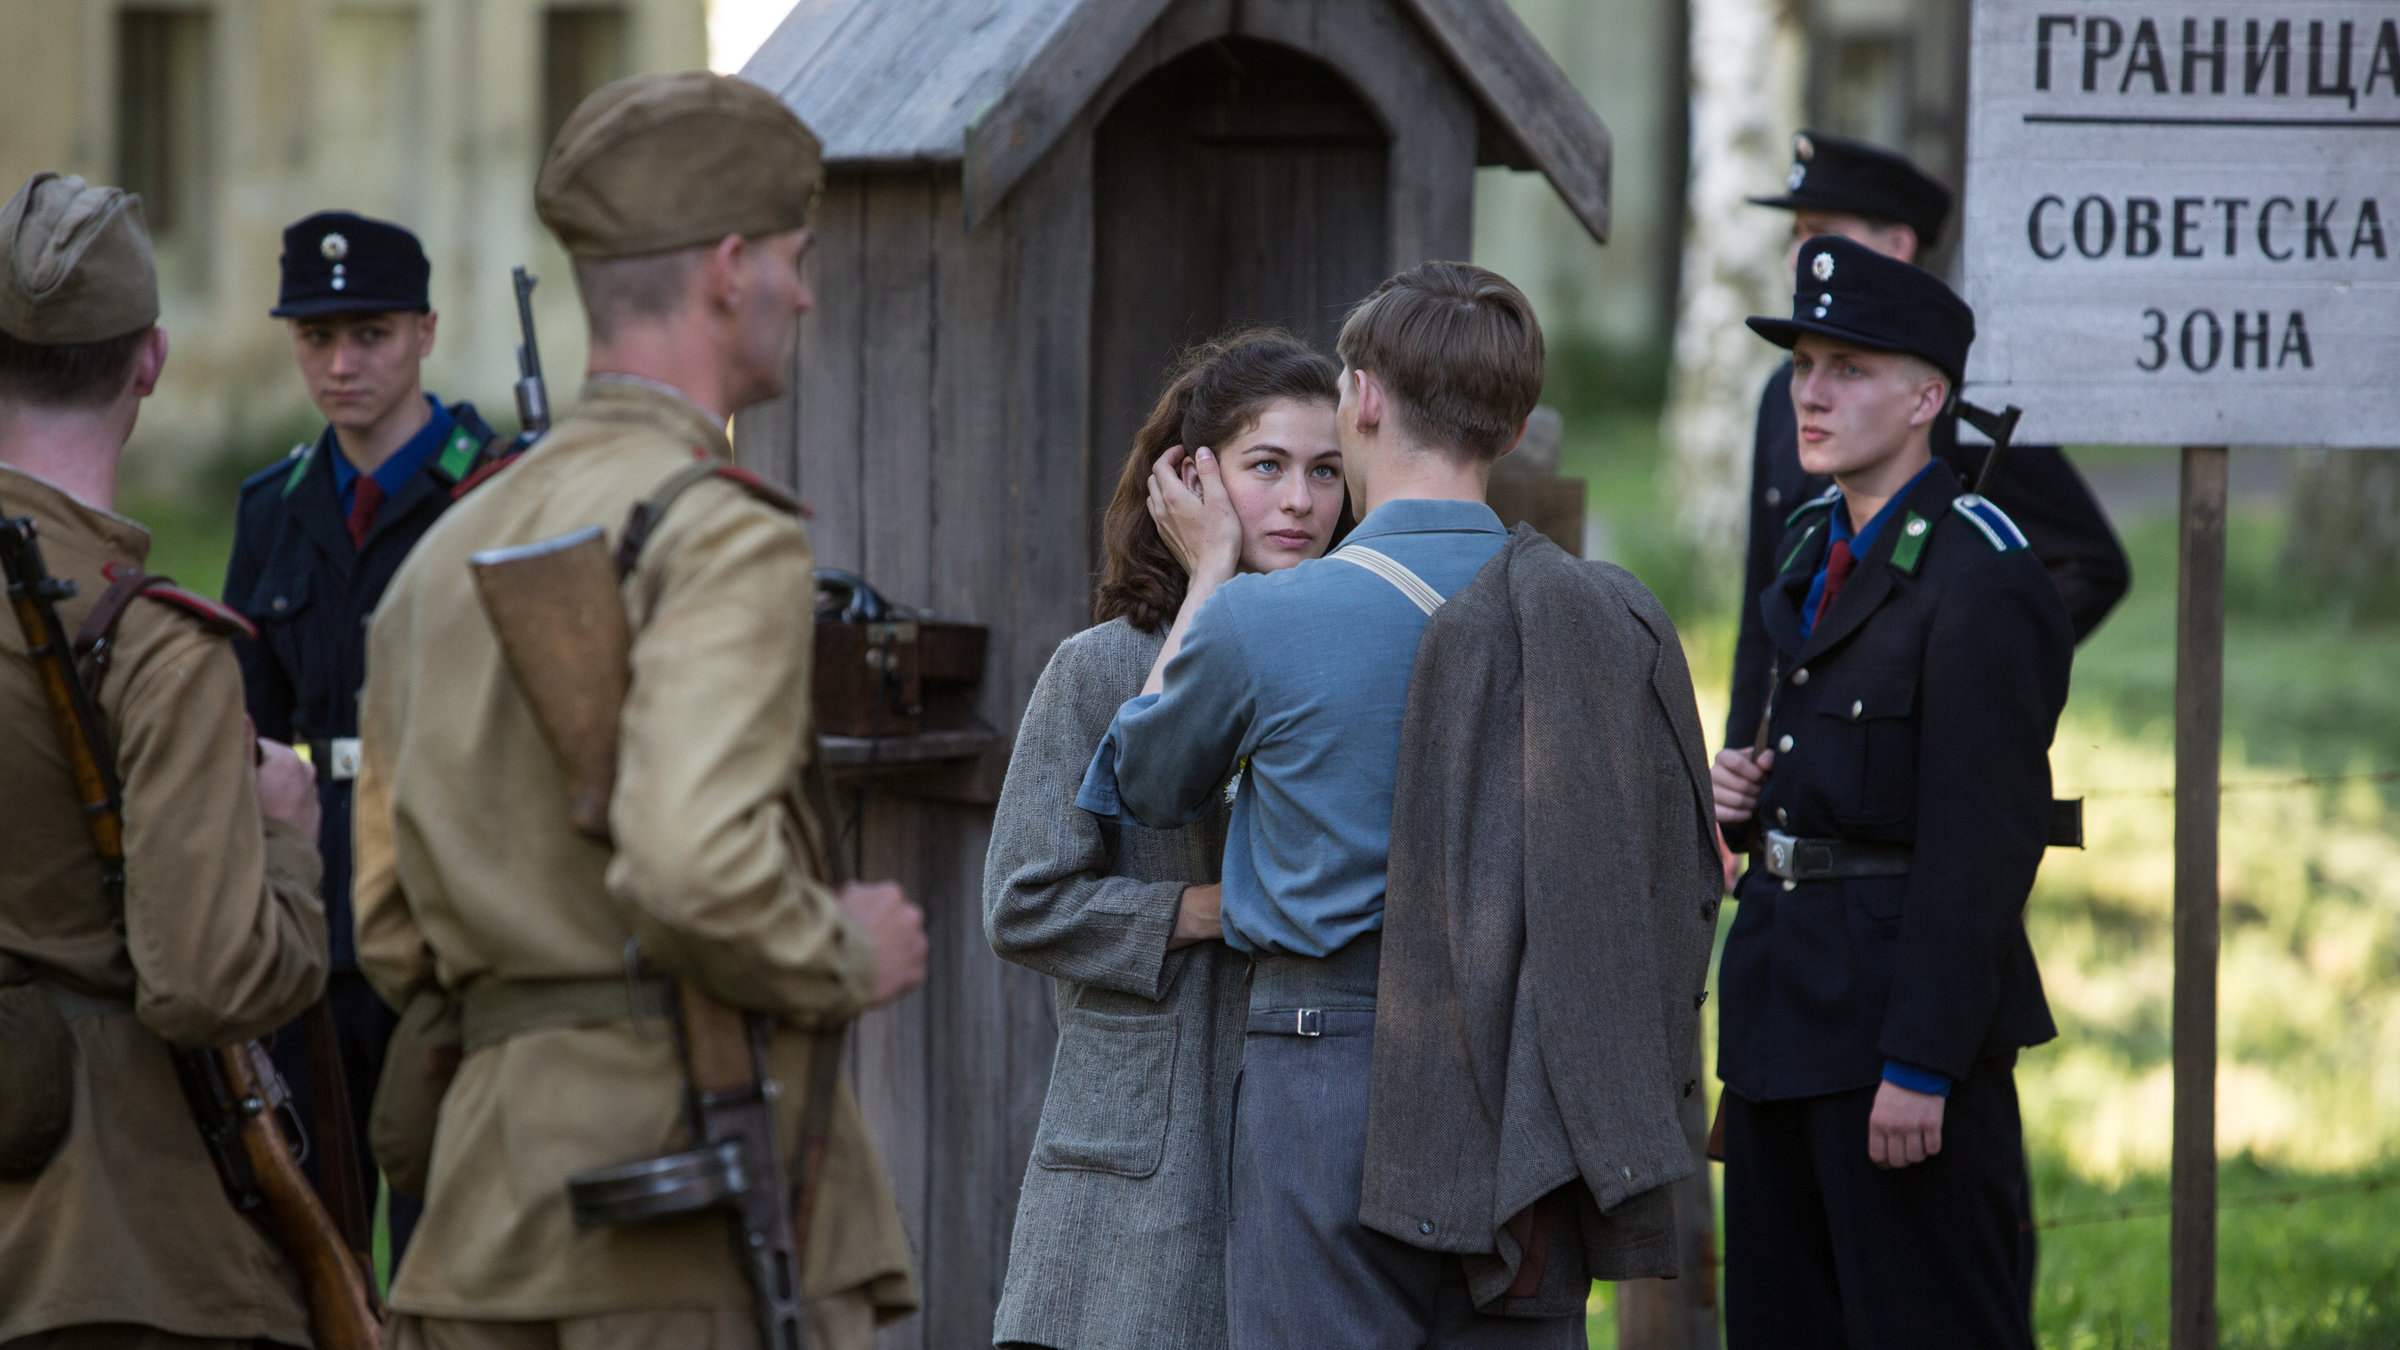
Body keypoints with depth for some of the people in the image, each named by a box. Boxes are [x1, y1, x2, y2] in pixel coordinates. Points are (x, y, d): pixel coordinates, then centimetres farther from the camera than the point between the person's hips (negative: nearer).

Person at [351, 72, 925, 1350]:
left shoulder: (451, 547, 15)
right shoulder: (724, 538, -11)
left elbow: (389, 928, 16)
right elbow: (696, 857, -26)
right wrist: (849, 958, -9)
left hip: (492, 1165, 8)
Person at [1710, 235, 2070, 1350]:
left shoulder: (1981, 577, -14)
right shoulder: (1814, 549, 15)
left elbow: (1984, 841, -19)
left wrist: (1921, 1066, -22)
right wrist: (1748, 800, 3)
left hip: (1911, 1009, -9)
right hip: (1784, 1014, 9)